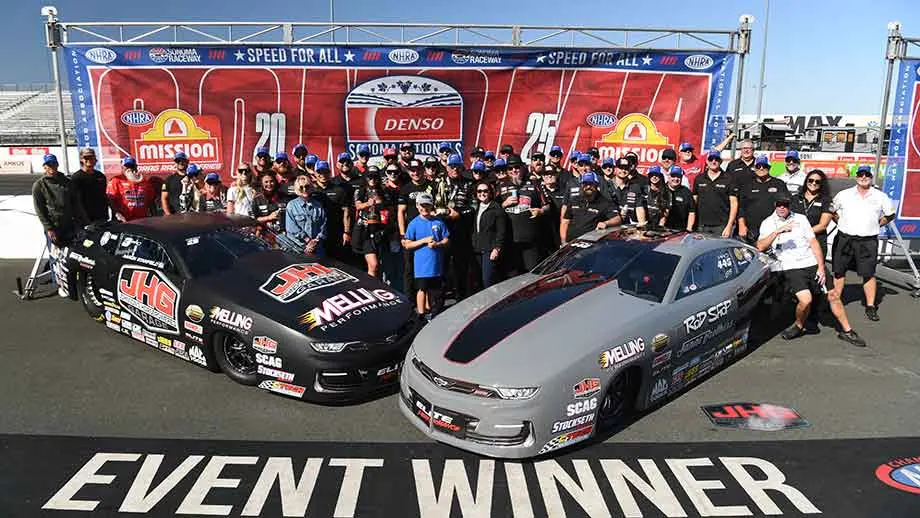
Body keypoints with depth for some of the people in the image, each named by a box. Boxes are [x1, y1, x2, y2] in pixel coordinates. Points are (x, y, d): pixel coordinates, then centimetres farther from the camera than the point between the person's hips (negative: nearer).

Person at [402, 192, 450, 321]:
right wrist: (424, 240, -14)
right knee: (422, 289, 1)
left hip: (436, 263, 3)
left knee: (433, 288, 14)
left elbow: (446, 239, 7)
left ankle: (429, 311, 33)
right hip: (421, 263, -3)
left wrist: (437, 244, -13)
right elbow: (407, 245, -5)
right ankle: (421, 315, 10)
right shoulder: (414, 224, -4)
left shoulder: (438, 222, 4)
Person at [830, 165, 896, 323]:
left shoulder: (881, 196, 5)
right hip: (844, 239, 1)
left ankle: (871, 307, 4)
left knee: (868, 274, -3)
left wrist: (877, 225, 8)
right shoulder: (843, 194, 5)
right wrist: (841, 222, 6)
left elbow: (890, 215, 16)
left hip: (868, 241, -1)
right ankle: (835, 302, 17)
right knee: (839, 271, 7)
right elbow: (832, 211, 16)